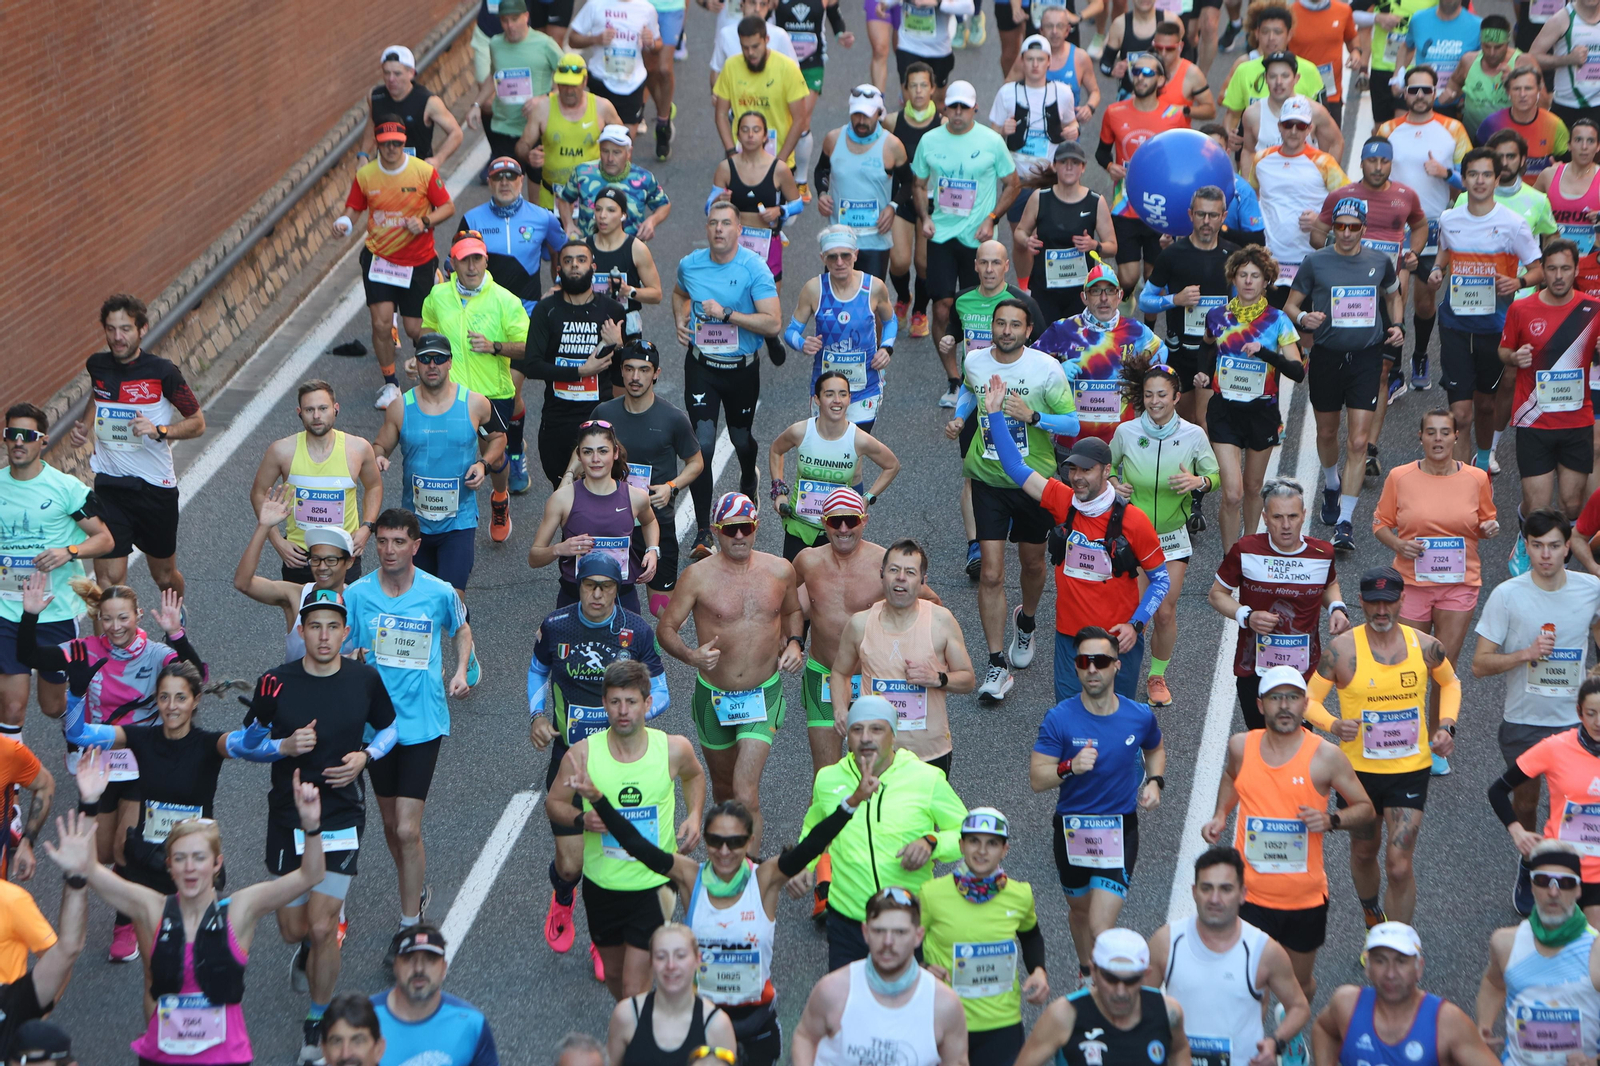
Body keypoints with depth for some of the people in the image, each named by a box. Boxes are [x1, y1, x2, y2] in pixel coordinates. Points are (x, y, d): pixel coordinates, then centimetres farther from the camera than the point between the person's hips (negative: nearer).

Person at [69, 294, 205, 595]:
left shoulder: (162, 372, -12)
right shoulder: (97, 366, 1)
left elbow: (197, 422, -5)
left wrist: (159, 430, -22)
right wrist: (84, 426, 6)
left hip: (155, 487, -2)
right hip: (109, 487, 2)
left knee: (164, 576, 16)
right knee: (109, 580, -9)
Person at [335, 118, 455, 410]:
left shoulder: (424, 171, -10)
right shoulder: (364, 175, -5)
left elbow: (448, 207, -3)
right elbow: (354, 208, 4)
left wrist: (425, 222, -21)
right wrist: (344, 222, -19)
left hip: (418, 260, -1)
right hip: (379, 257, 1)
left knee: (414, 328, 1)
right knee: (381, 323, -9)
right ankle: (390, 384, 13)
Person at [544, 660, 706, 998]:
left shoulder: (674, 749, -10)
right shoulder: (582, 754, -13)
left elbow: (694, 776, 14)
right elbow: (554, 802, 1)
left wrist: (694, 816, -2)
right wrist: (582, 818, -20)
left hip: (653, 885, -2)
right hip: (601, 884, 2)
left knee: (634, 988, -10)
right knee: (613, 972, 21)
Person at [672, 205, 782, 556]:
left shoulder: (754, 268, -15)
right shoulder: (690, 264, -2)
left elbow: (773, 323, -22)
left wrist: (726, 314, -26)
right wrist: (681, 321, 3)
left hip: (742, 367, -1)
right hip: (701, 366, 1)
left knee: (742, 439, 18)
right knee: (702, 445, -10)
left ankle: (748, 487, 54)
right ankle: (703, 531, -6)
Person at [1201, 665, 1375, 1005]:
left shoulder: (1325, 756, -9)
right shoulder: (1241, 746, -1)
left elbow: (1365, 808, 1)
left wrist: (1331, 821, -18)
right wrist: (1220, 816, 7)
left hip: (1306, 897, 0)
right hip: (1250, 892, 0)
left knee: (1300, 984, 17)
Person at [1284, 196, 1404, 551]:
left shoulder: (1380, 262, 3)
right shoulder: (1315, 262, -2)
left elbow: (1393, 296, 23)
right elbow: (1290, 305, 3)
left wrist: (1397, 326, 5)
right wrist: (1303, 317, -19)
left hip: (1366, 358, 0)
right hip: (1326, 357, 1)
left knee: (1358, 442, -9)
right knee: (1327, 432, 17)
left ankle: (1345, 521, -6)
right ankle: (1332, 483, 50)